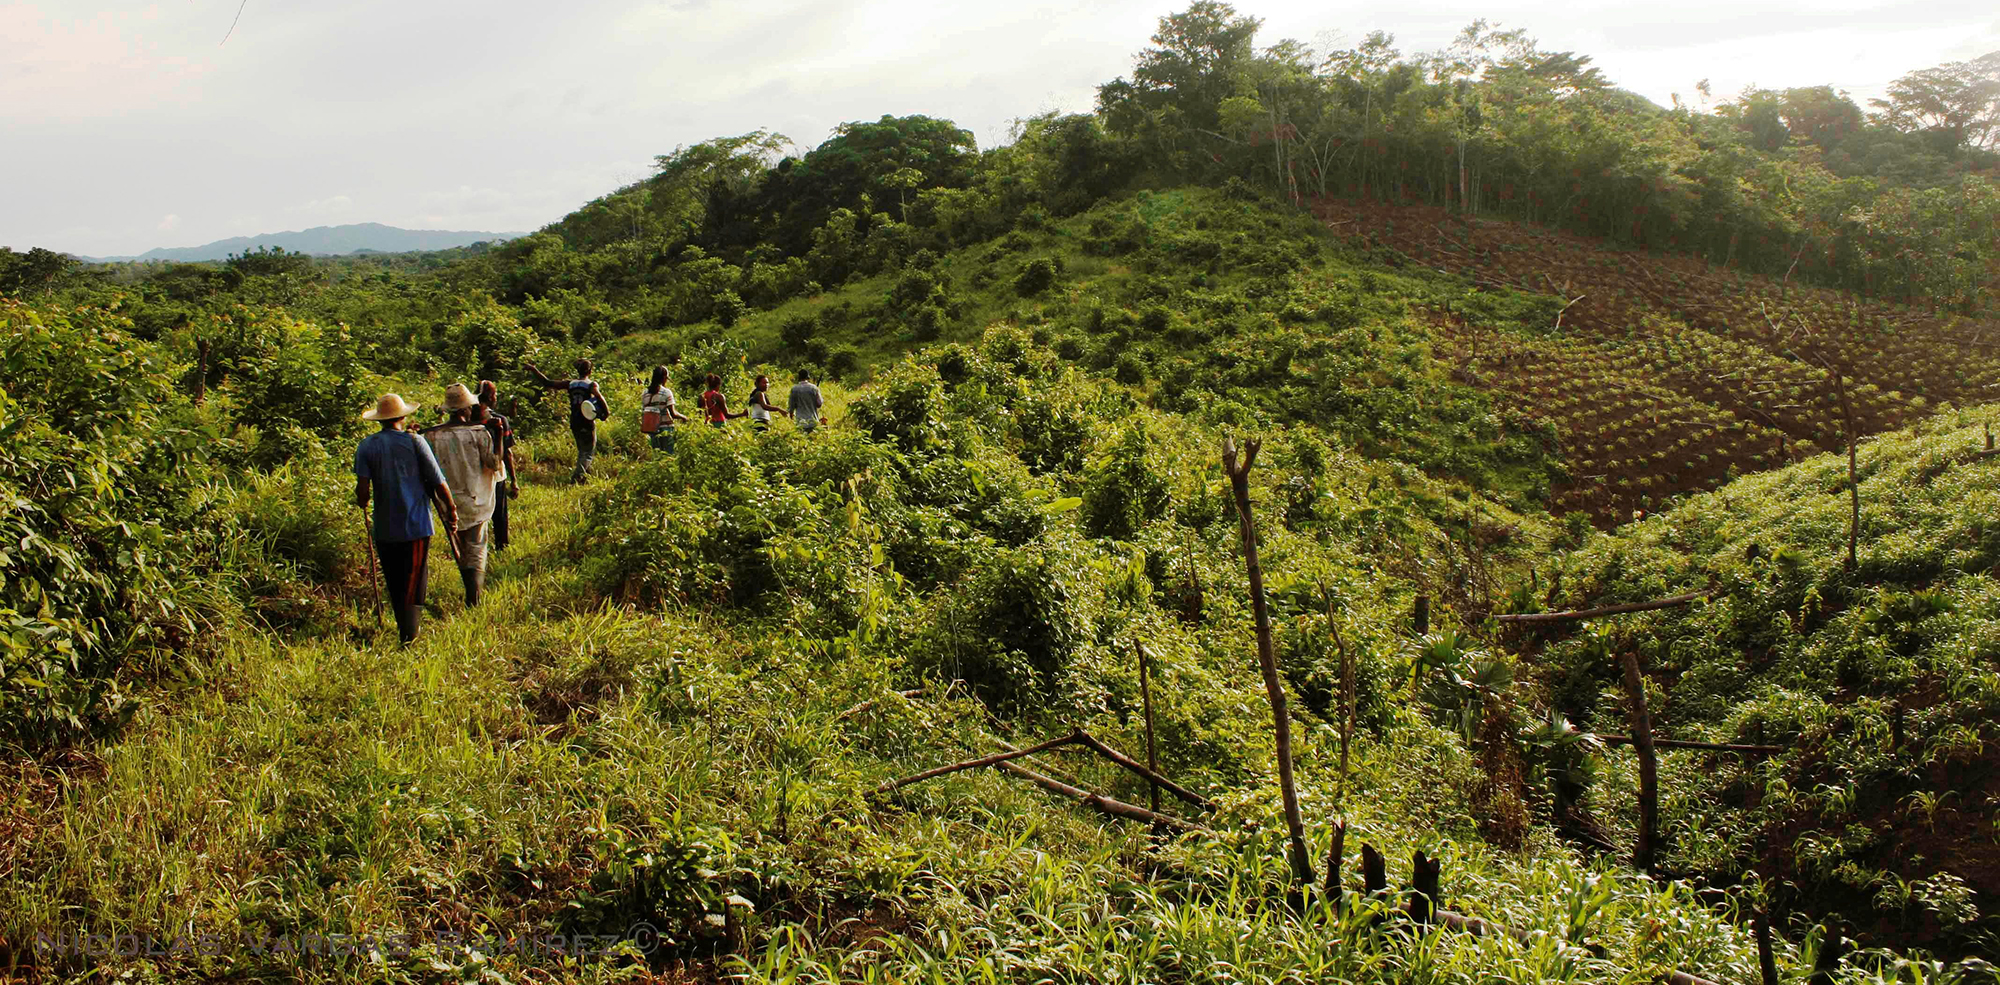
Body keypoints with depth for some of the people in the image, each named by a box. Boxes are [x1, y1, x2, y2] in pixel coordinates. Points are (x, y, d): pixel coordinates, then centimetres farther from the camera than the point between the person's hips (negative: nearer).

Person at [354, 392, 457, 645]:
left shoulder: (366, 446, -1)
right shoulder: (415, 442, -6)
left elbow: (362, 490, -9)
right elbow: (439, 484, -7)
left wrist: (362, 503, 14)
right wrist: (451, 510, 8)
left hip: (385, 528, 2)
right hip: (417, 525, -2)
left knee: (395, 585, 15)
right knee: (414, 581, 4)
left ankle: (404, 631, 24)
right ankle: (409, 635, -5)